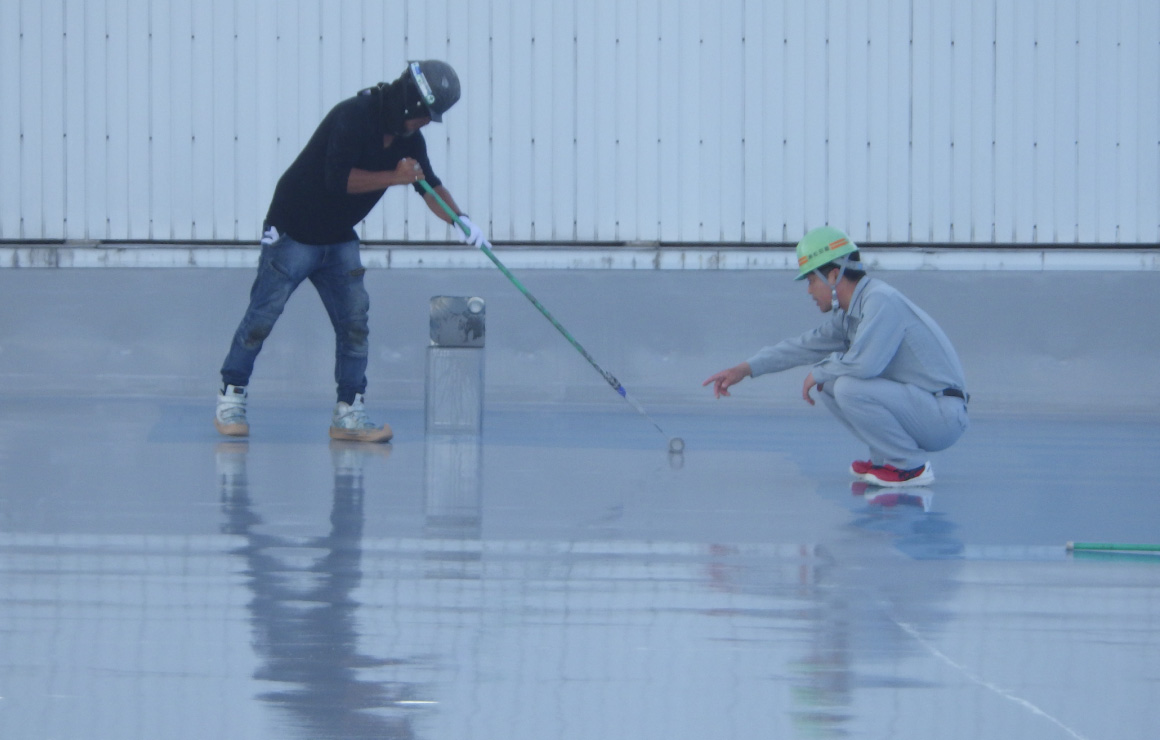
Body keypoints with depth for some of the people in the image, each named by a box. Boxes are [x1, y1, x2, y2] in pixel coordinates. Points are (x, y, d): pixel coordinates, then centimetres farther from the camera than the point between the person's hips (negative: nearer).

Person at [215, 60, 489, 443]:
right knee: (262, 316, -1)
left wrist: (458, 219, -11)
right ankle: (231, 399, 12)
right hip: (293, 234, -7)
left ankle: (349, 412, 3)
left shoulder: (408, 137, 0)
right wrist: (393, 177, -29)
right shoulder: (353, 117, -24)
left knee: (354, 320, -1)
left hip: (339, 240, 7)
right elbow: (338, 178, -31)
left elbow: (429, 184, 5)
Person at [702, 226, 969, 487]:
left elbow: (863, 364, -31)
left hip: (944, 415, -9)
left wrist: (818, 373, -12)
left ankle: (913, 466, -12)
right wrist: (744, 369, 18)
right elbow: (808, 345, 20)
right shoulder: (848, 314, 10)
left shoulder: (881, 301, -19)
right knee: (828, 382, 8)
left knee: (849, 386, -26)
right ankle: (886, 458, 9)